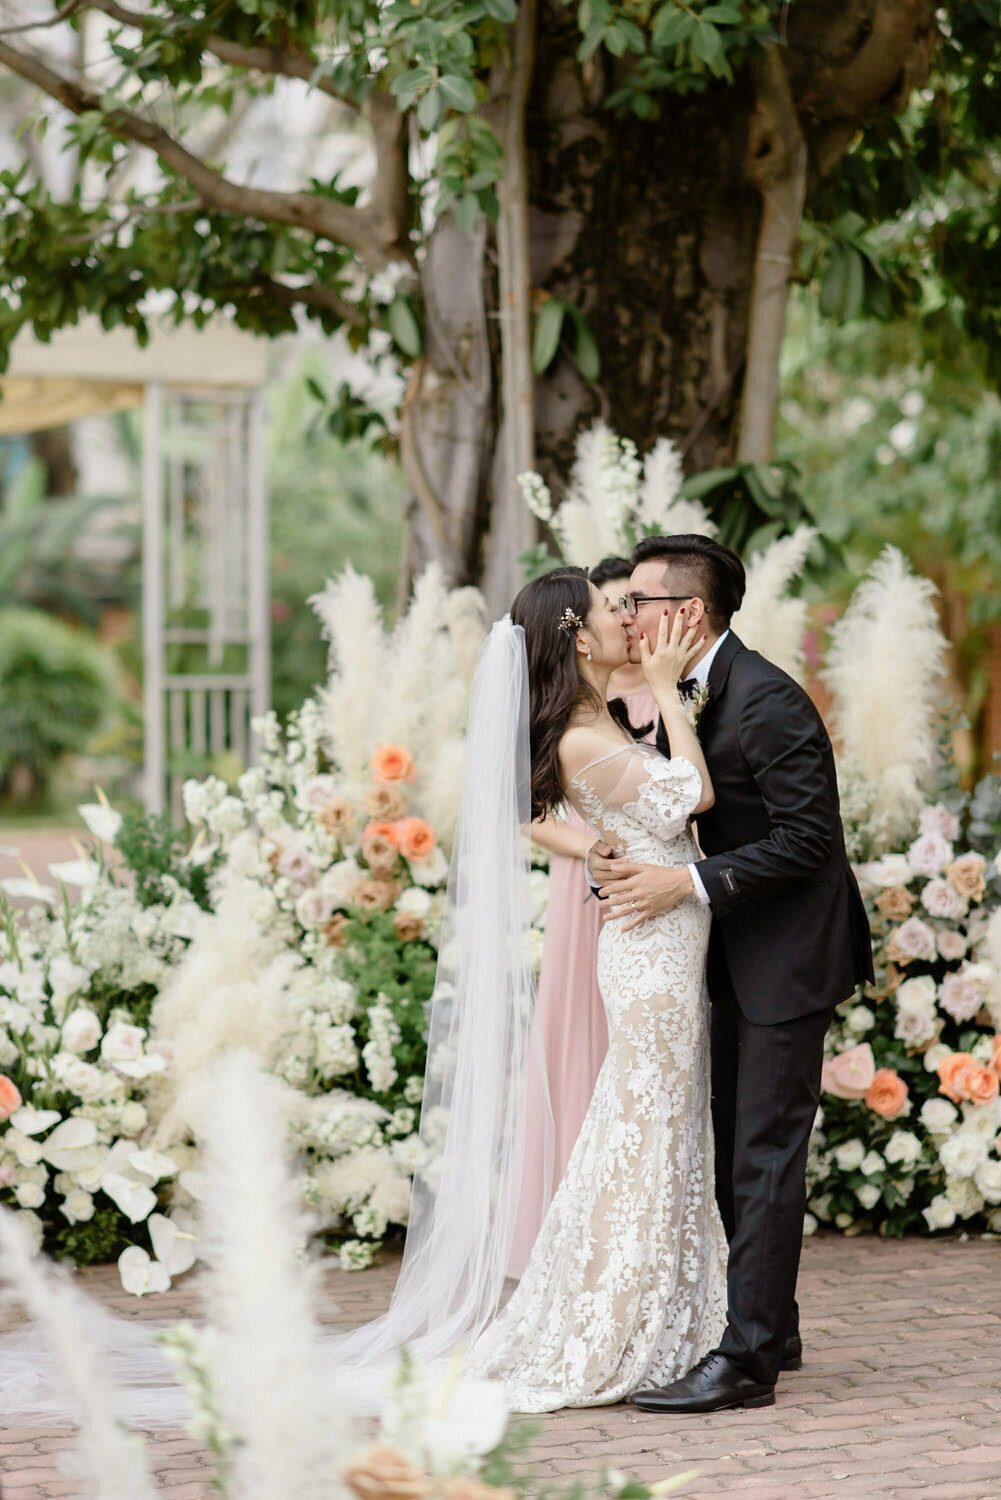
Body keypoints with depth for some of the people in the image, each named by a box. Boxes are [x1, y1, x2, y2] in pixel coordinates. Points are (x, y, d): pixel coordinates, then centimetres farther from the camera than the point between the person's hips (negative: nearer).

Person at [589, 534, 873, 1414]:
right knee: (735, 1146, 14)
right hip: (740, 952, 9)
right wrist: (618, 851, -10)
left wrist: (687, 884, -25)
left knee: (766, 1153, -7)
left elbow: (806, 839, -22)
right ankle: (770, 1330, 24)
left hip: (790, 952, -9)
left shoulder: (767, 703, -21)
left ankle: (747, 1358, -4)